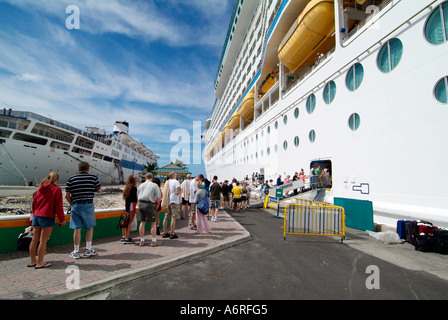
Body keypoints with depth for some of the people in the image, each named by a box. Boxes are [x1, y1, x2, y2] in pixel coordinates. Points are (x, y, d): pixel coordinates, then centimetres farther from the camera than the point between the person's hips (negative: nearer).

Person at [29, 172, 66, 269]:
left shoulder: (39, 189, 11)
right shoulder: (57, 189, -8)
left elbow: (34, 204, 18)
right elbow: (58, 206, -10)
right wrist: (62, 219, -3)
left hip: (36, 216, 7)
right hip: (47, 217, -7)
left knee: (34, 239, 13)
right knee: (43, 241, 0)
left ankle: (33, 261, 24)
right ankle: (40, 263, 7)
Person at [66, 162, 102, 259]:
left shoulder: (71, 179, 3)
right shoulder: (93, 177, -2)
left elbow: (67, 195, 2)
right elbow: (100, 191, 6)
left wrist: (71, 204, 16)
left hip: (75, 206, 2)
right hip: (88, 205, -2)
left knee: (77, 229, 8)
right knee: (90, 227, 14)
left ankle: (76, 252, 18)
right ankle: (88, 249, 18)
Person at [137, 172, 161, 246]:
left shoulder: (140, 186, 15)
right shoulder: (154, 185, 0)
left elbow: (137, 196, 17)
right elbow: (158, 197, -3)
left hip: (140, 204, 5)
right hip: (149, 204, -5)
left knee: (142, 222, 12)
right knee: (153, 223, 3)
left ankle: (142, 241, 18)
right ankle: (154, 241, 7)